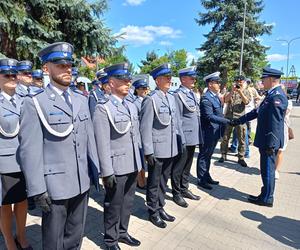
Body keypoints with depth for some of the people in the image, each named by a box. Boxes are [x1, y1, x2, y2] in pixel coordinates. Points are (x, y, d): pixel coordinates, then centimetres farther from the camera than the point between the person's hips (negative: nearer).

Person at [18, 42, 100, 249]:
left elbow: (89, 138, 8)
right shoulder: (35, 102, -10)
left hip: (82, 182, 5)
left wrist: (95, 172, 8)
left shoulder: (81, 100, 7)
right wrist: (38, 190, -14)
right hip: (54, 185, -4)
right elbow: (30, 150, -13)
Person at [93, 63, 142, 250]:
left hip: (133, 165, 7)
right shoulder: (103, 108, -13)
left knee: (128, 202, 21)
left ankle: (122, 232, 42)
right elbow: (102, 143, -16)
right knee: (114, 205, 12)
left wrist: (140, 162, 12)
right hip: (116, 167, -6)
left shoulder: (132, 106, 8)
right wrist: (107, 172, -16)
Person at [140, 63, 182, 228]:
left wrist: (178, 143, 14)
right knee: (154, 183, 10)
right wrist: (148, 152, -16)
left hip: (171, 149, 7)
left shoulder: (171, 98, 10)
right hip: (156, 150, -7)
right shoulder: (150, 100, -13)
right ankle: (153, 212, 27)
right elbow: (145, 128, -15)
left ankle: (160, 207, 36)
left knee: (164, 181, 19)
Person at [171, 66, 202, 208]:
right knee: (178, 167, 5)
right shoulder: (178, 95, -12)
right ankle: (176, 193, 19)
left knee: (187, 166, 19)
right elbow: (177, 119, -15)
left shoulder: (192, 94, 14)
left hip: (193, 137, 8)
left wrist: (198, 136, 17)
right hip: (184, 138, -8)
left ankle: (184, 189, 34)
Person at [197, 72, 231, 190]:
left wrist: (222, 128, 11)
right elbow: (210, 116, -26)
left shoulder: (215, 96, 11)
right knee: (204, 156, 5)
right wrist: (227, 121, -27)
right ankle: (201, 180, 19)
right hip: (208, 133, -9)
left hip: (215, 132, 9)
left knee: (208, 155, 20)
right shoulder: (206, 98, -19)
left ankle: (206, 176, 34)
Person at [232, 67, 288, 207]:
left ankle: (266, 199, 18)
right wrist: (238, 121, 17)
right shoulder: (271, 95, 12)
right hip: (265, 140, 9)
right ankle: (266, 195, 31)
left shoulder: (277, 96, -19)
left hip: (269, 142, -9)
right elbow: (257, 112, 17)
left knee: (267, 170, 3)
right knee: (267, 170, 17)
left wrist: (271, 144, -23)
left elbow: (275, 123, -23)